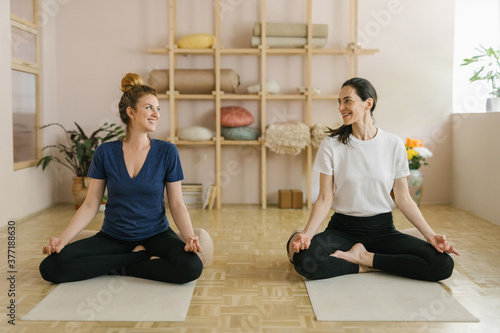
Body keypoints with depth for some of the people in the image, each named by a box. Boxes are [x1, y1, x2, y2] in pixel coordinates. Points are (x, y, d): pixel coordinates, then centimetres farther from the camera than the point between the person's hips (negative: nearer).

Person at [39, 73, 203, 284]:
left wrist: (190, 237, -22)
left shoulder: (166, 152, -5)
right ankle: (140, 258, -10)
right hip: (112, 238, 2)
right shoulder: (105, 152, -2)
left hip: (156, 235, -1)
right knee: (51, 267, -19)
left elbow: (177, 204, -4)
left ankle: (119, 268, -11)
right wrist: (63, 239, -14)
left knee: (191, 267, -32)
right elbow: (90, 205, 0)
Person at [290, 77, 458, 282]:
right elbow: (325, 199, -6)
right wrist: (307, 233, -22)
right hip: (343, 228, -1)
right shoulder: (331, 144, -3)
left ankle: (364, 257, -8)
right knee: (304, 260, -32)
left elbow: (403, 199, 3)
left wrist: (430, 235, -8)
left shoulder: (394, 144, 0)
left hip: (382, 229, 2)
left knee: (443, 265, -21)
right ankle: (366, 266, -10)